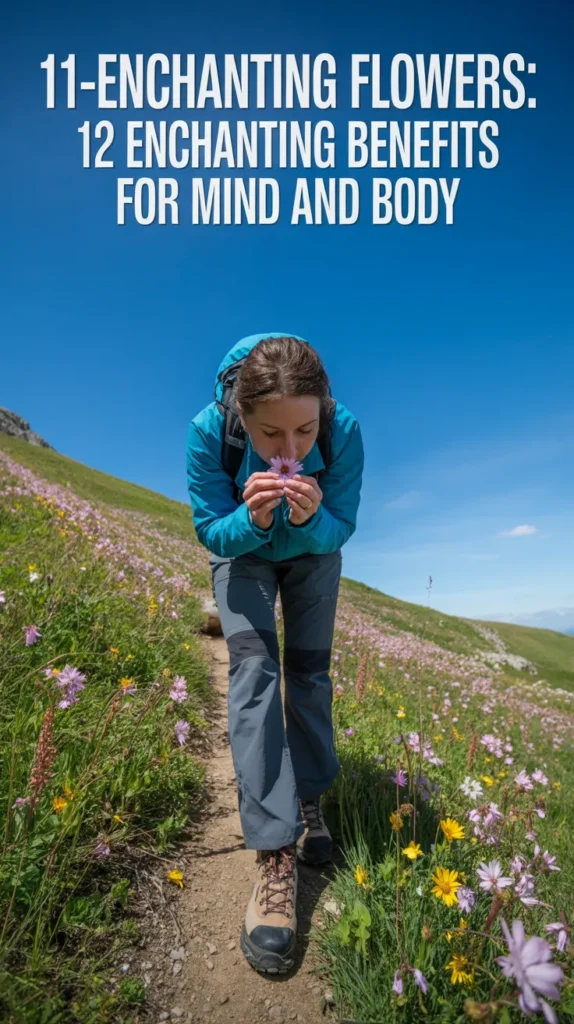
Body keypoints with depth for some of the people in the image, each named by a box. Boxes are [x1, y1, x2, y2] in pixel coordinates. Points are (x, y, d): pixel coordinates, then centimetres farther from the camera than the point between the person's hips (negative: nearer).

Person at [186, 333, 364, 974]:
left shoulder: (345, 430, -33)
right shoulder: (209, 431, -34)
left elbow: (340, 529, -21)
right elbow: (212, 532, -23)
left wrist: (309, 519, -44)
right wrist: (252, 518, -44)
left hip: (313, 549, 1)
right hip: (241, 548, -1)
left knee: (310, 665, 1)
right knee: (253, 663, -16)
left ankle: (309, 799, 24)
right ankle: (274, 851, -14)